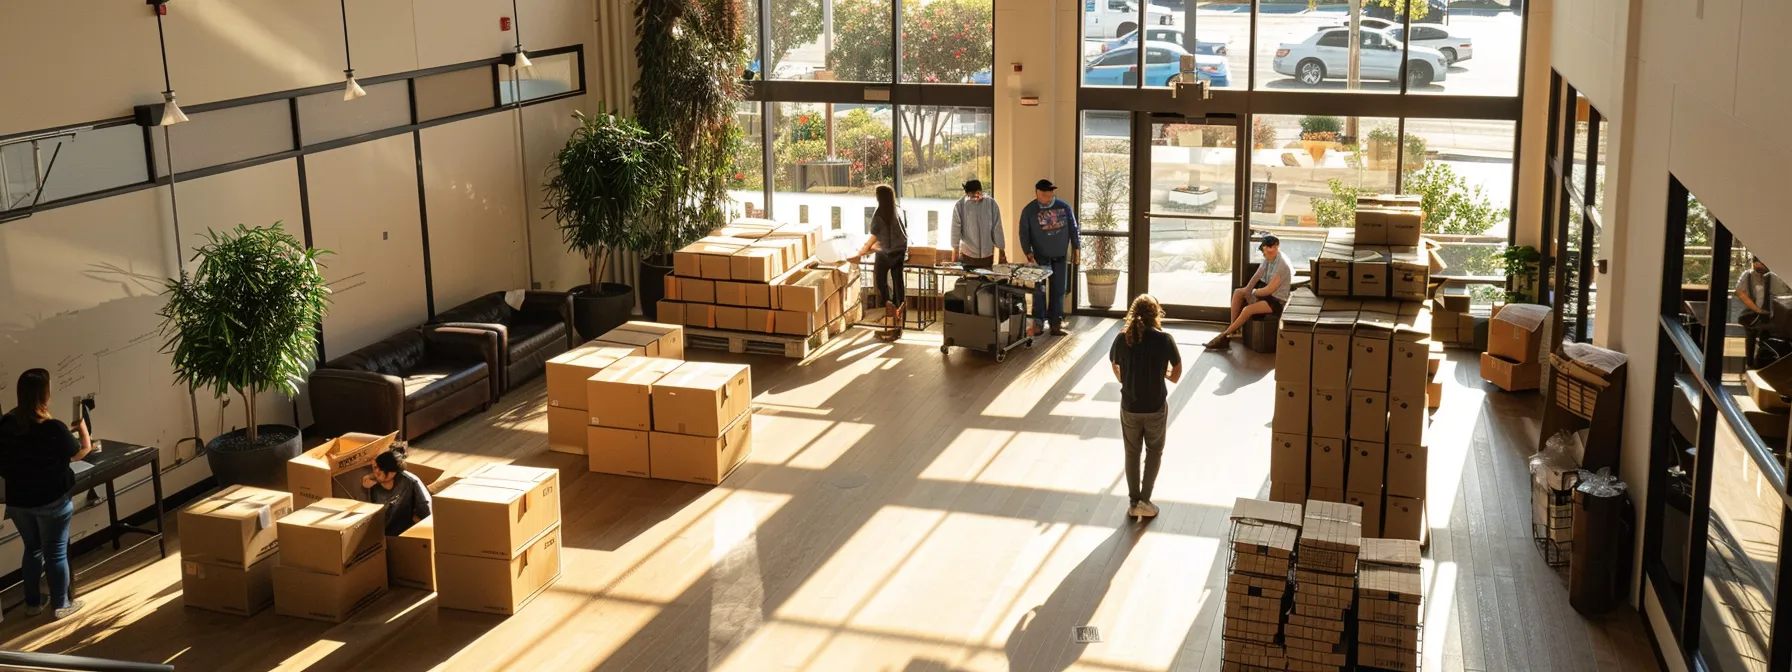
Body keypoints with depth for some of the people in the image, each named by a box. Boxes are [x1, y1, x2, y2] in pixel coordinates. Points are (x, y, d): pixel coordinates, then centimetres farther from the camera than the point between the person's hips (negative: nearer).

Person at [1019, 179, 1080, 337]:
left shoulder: (1064, 207, -2)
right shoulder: (1029, 210, -7)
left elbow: (1073, 228, 5)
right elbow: (1024, 233, -6)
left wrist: (1076, 248, 3)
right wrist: (1028, 254, -15)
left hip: (1060, 256, 2)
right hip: (1040, 257, -2)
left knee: (1058, 290, 5)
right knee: (1039, 290, -3)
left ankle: (1056, 323, 12)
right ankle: (1038, 322, 7)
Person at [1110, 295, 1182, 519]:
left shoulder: (1122, 339, -10)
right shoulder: (1164, 340, -15)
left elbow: (1117, 372, 3)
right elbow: (1176, 376, -6)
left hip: (1129, 406, 2)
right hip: (1156, 407, -2)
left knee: (1132, 453, 18)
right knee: (1154, 451, 18)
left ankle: (1134, 502, 24)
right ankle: (1145, 500, 13)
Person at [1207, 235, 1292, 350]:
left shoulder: (1282, 265, -28)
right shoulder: (1269, 258, -2)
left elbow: (1269, 290, -28)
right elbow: (1257, 275, 7)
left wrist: (1252, 292, -11)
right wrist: (1247, 290, -9)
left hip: (1278, 300, -10)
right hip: (1269, 292, 10)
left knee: (1248, 310, -26)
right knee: (1237, 293, 2)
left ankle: (1224, 335, -14)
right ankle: (1233, 327, -2)